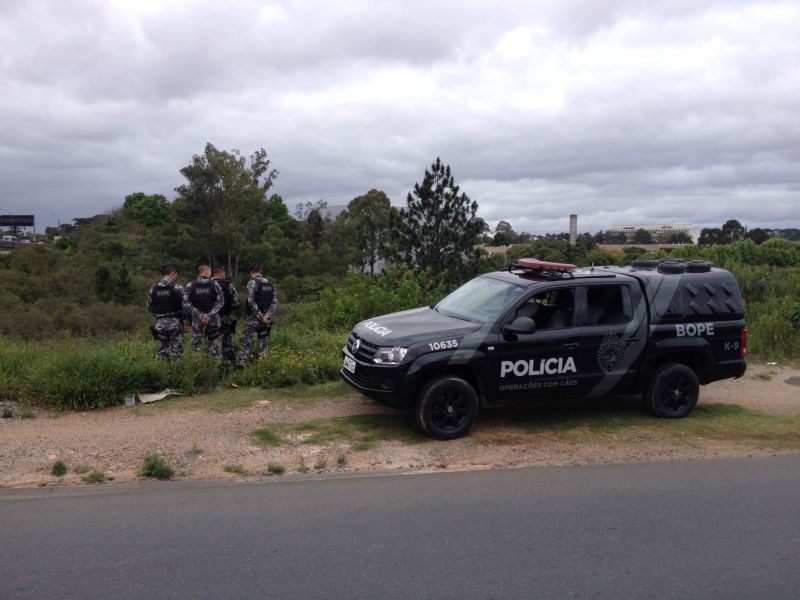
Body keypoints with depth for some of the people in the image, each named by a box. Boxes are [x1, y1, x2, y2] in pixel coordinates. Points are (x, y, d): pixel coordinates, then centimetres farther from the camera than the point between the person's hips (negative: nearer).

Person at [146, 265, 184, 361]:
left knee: (160, 352, 10)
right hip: (175, 322, -4)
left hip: (160, 322, 4)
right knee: (176, 351, 0)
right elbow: (185, 305, -10)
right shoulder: (177, 287, -8)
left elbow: (149, 306, 11)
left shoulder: (153, 288, 6)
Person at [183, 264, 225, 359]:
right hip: (213, 319, -1)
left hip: (196, 320, 1)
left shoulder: (190, 286, 0)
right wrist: (210, 315, -11)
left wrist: (199, 315, -8)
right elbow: (220, 302, -7)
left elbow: (186, 304, -7)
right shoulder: (215, 284, -1)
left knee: (196, 346, 7)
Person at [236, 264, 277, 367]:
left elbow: (251, 302, -18)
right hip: (266, 318, 5)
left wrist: (260, 316, -15)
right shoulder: (270, 283, 9)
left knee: (246, 339, -1)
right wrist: (267, 315, -7)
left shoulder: (252, 282, -10)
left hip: (253, 317, -5)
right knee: (263, 340, 16)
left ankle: (241, 361, -7)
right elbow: (275, 302, 3)